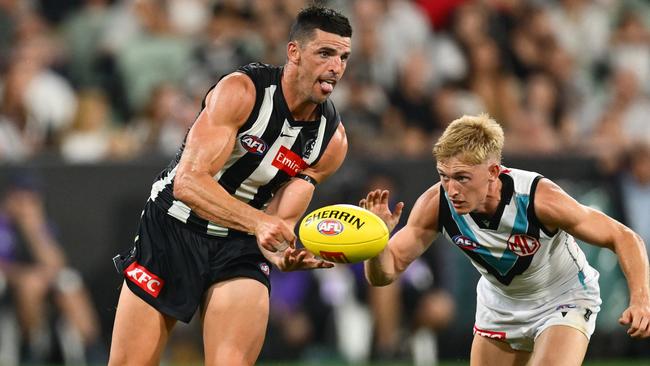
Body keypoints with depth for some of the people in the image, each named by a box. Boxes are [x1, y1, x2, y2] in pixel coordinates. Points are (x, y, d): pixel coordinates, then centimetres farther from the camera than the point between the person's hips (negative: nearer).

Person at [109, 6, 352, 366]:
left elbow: (278, 222, -8)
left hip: (239, 245, 3)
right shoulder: (241, 90, -20)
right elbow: (188, 181, -29)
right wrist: (257, 221, -42)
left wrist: (283, 254, -32)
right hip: (172, 228, -3)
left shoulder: (332, 140, -6)